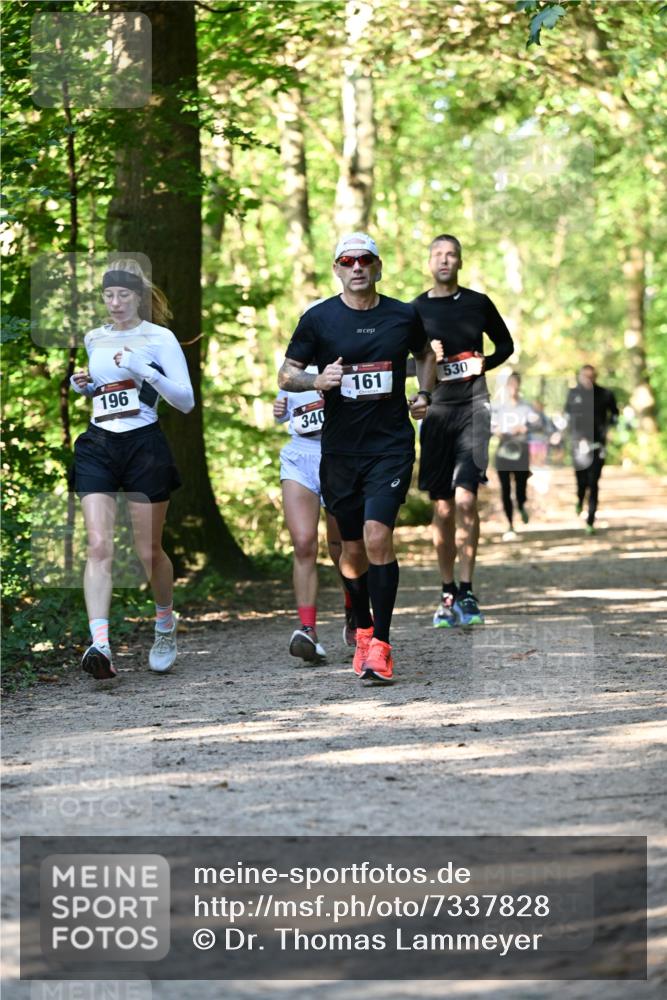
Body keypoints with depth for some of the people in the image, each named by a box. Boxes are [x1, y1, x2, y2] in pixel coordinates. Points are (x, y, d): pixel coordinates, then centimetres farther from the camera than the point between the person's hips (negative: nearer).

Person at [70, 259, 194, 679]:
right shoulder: (94, 339, 13)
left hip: (145, 445, -3)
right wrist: (83, 385, 8)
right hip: (98, 447, 3)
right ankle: (100, 644, -24)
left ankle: (166, 624, 33)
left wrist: (146, 372, -20)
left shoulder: (159, 338, -3)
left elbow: (186, 401, -7)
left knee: (149, 552, 5)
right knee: (99, 546, -13)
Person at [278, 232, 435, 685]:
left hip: (392, 444, -1)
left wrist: (424, 395, 10)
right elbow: (286, 375, 5)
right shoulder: (318, 319, 0)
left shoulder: (404, 316, 4)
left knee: (377, 537, -17)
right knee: (353, 549, 9)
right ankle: (363, 631, 33)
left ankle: (381, 646, -13)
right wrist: (317, 380, -15)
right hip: (340, 448, 1)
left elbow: (426, 354, 25)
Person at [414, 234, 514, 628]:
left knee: (466, 499, -13)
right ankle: (448, 595, 13)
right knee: (442, 507, 4)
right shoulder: (415, 311, 8)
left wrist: (485, 363, -1)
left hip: (473, 407, -1)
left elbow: (506, 344, 19)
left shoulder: (478, 303, 7)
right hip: (435, 409, 2)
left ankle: (467, 592, -7)